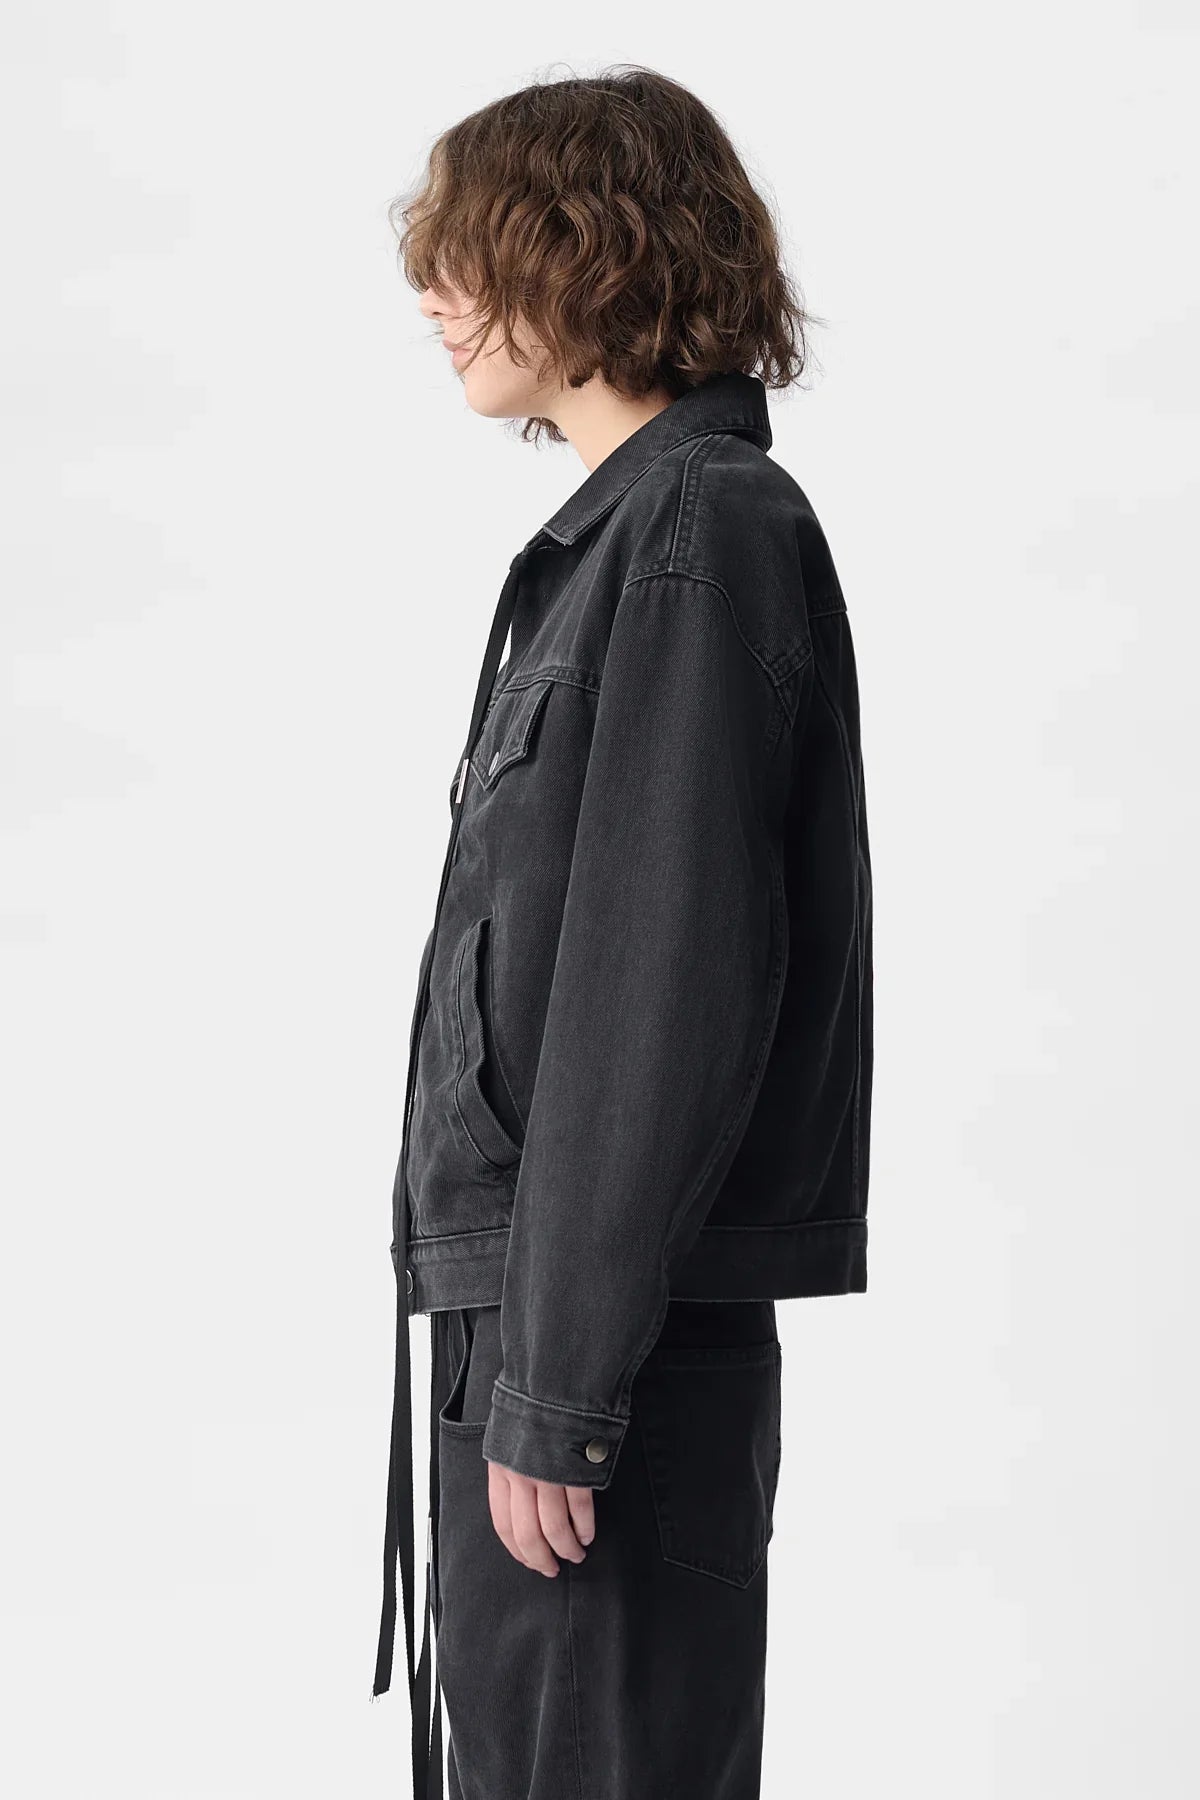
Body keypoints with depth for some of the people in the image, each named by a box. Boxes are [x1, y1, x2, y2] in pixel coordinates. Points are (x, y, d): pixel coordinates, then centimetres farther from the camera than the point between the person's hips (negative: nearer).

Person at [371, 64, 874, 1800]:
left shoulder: (701, 532, -13)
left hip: (621, 1340, -10)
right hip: (531, 1319, 10)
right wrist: (521, 1359, 16)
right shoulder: (620, 529, 16)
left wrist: (559, 1389, -20)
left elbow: (668, 989, -20)